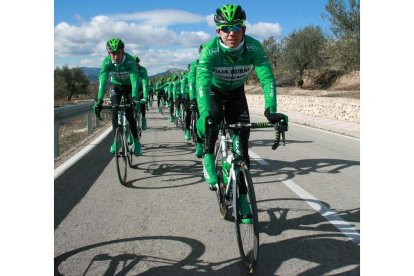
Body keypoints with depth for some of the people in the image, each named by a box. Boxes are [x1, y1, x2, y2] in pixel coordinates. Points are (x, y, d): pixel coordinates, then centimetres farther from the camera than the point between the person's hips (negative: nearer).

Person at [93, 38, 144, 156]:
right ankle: (116, 140, -6)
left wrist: (135, 98, -55)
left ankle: (136, 141, 6)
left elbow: (134, 80, -42)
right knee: (114, 110, -17)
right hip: (115, 86, 2)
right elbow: (102, 81, -36)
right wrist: (99, 100, -47)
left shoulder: (130, 61, -33)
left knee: (129, 114, -10)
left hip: (129, 86, -2)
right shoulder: (106, 62, -27)